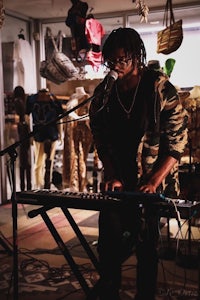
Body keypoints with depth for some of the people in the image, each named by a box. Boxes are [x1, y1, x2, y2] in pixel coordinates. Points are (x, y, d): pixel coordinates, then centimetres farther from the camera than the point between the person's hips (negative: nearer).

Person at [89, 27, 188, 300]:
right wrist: (111, 175, -3)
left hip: (153, 184, -3)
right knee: (109, 247, 6)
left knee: (147, 247, 7)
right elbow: (101, 141, 9)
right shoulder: (103, 93, 3)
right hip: (117, 183, 3)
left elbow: (177, 142, -10)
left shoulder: (161, 89, -9)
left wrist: (154, 182, -17)